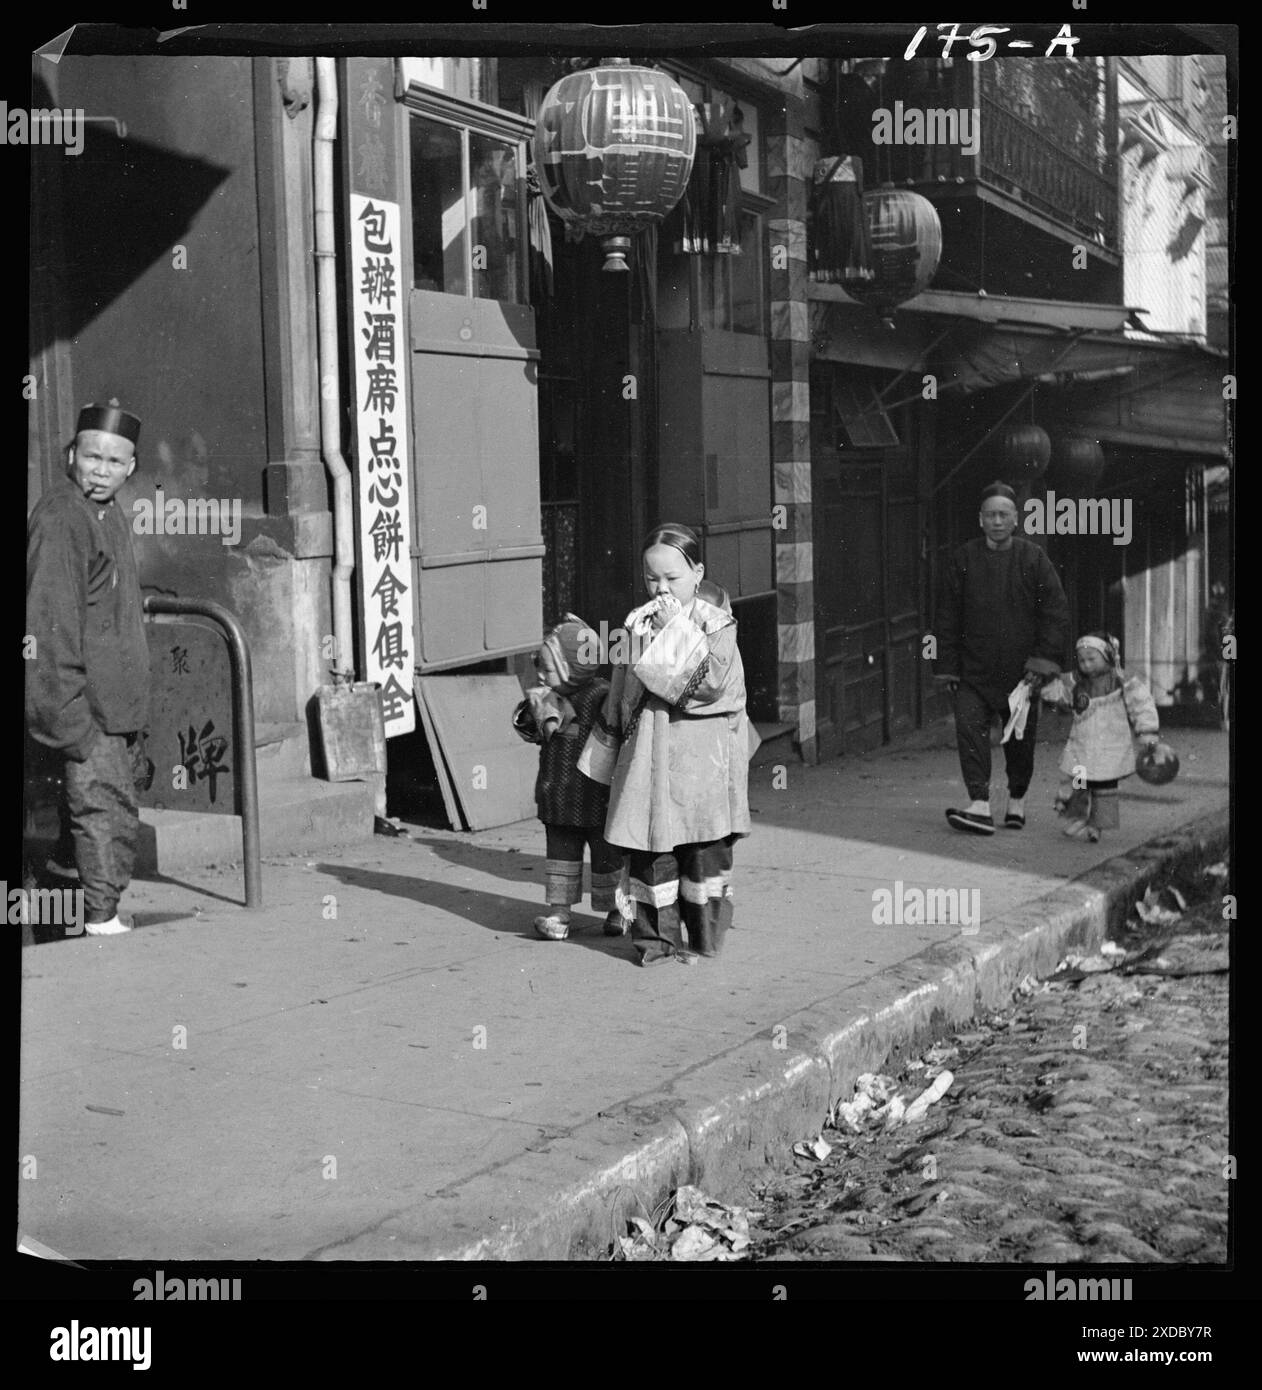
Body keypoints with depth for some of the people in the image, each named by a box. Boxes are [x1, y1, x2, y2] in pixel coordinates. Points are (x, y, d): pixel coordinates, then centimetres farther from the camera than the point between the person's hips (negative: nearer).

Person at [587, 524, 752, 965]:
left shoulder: (716, 623, -3)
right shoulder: (637, 623, 8)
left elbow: (711, 680, -19)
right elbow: (621, 692, 15)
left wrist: (676, 628, -17)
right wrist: (604, 747, 16)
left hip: (702, 753, -3)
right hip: (648, 752, 3)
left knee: (705, 846, 3)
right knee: (649, 849, 2)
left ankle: (704, 937, 15)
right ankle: (655, 937, 13)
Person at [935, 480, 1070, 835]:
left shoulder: (1033, 558, -1)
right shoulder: (963, 559, 1)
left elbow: (1056, 611, -2)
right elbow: (948, 616, 5)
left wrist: (1045, 659, -10)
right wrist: (947, 666, 1)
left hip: (1020, 670, 0)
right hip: (974, 669, 0)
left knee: (1020, 739, 9)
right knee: (970, 728, -15)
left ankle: (1017, 802, 28)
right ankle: (980, 806, -18)